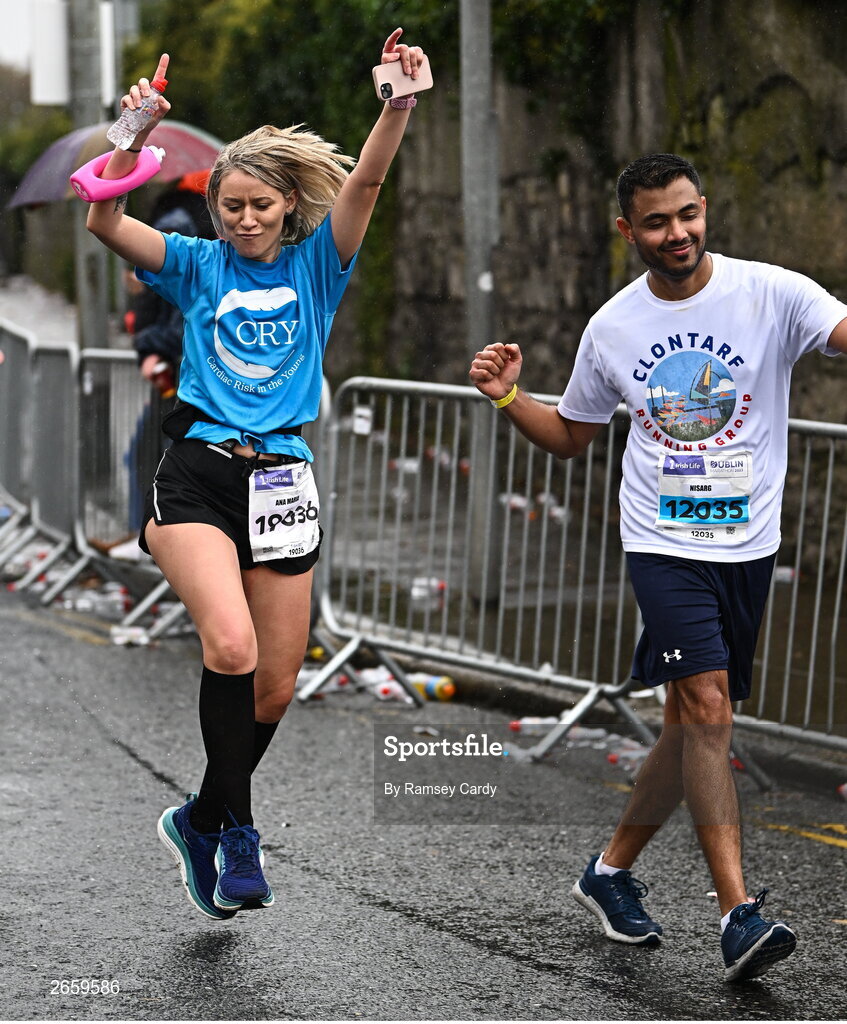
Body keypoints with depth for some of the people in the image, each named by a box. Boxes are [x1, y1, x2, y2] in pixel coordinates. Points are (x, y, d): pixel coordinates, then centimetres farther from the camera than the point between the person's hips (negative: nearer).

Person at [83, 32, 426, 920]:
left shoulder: (317, 265, 9)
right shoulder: (200, 267, 8)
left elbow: (365, 181, -8)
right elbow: (106, 223, -7)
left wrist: (399, 102, -25)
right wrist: (138, 136, -23)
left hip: (282, 481, 2)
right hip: (196, 474, -2)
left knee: (274, 688, 6)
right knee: (230, 646, -25)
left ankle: (200, 821, 30)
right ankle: (236, 831, -10)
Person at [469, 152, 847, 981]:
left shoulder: (770, 293, -4)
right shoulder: (611, 328, 4)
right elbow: (570, 435, 17)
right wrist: (507, 397, 0)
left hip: (747, 544, 1)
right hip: (663, 542, -1)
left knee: (693, 725, 9)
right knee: (707, 705, -17)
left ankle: (611, 871, 28)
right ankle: (739, 913, -17)